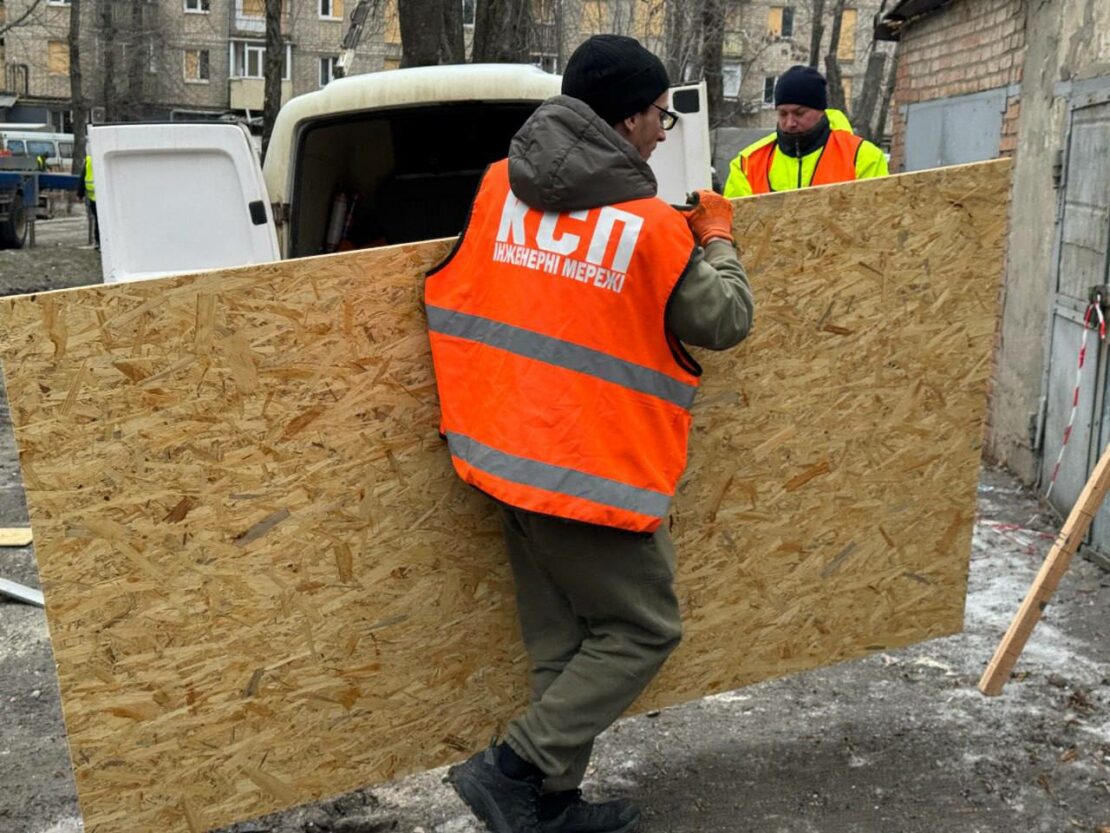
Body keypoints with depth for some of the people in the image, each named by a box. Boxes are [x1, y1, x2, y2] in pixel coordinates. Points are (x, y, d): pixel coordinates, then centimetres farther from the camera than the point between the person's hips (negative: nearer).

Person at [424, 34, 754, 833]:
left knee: (562, 639, 18)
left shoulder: (498, 184, 2)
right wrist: (718, 240, 16)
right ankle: (512, 768, 5)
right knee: (641, 630, 10)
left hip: (509, 452, 7)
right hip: (592, 466, -7)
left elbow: (455, 289, 17)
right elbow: (727, 321, 0)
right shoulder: (653, 228, -13)